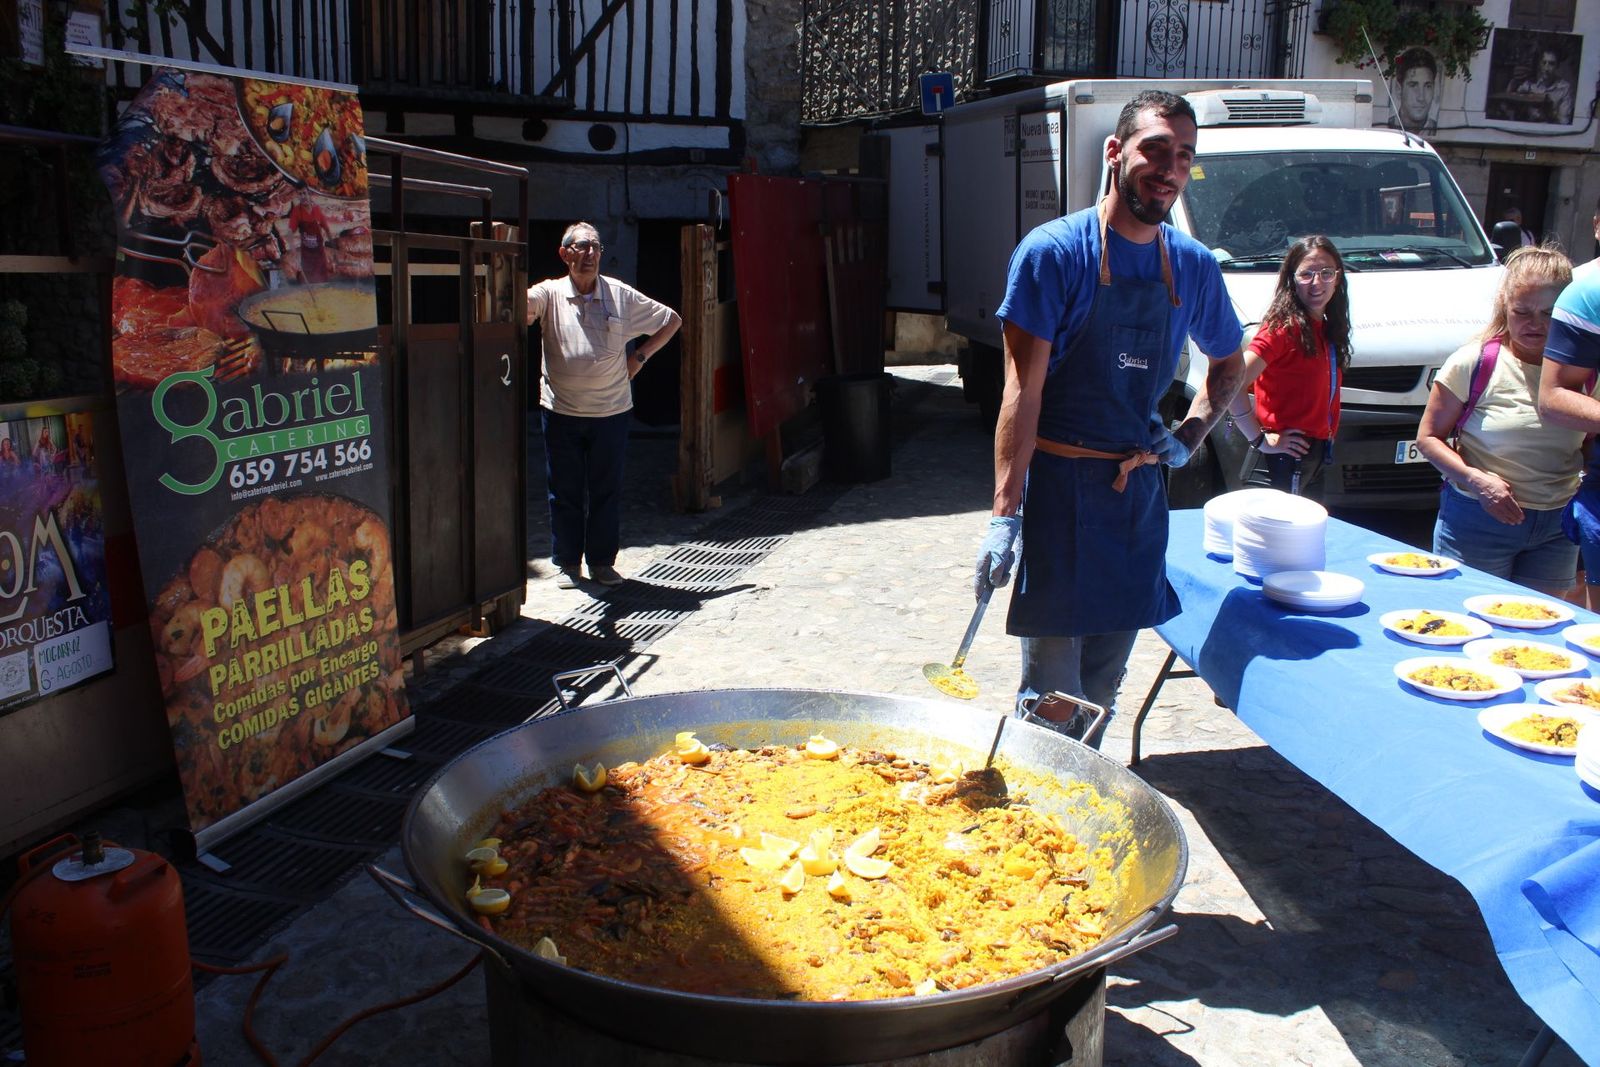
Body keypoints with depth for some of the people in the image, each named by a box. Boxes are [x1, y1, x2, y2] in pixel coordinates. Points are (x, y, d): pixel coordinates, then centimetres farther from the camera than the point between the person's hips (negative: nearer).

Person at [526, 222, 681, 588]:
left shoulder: (621, 295, 4)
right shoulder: (549, 293, 0)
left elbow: (671, 320, 12)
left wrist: (640, 356, 5)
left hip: (612, 410, 1)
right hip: (561, 411, -1)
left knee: (607, 489, 6)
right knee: (564, 490, 6)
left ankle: (602, 561, 18)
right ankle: (566, 563, 18)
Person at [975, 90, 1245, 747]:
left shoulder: (1193, 266, 7)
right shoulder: (1054, 252, -9)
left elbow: (1228, 361, 25)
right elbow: (1023, 389, -13)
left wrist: (1192, 433, 6)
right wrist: (1006, 513, -19)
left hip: (1138, 490, 5)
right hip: (1058, 485, -5)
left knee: (1102, 690, 15)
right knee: (1051, 698, -2)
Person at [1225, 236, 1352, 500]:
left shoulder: (1327, 329, 12)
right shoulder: (1285, 327, -15)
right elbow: (1232, 384, -26)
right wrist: (1261, 440, -20)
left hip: (1314, 465, 9)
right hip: (1280, 468, -9)